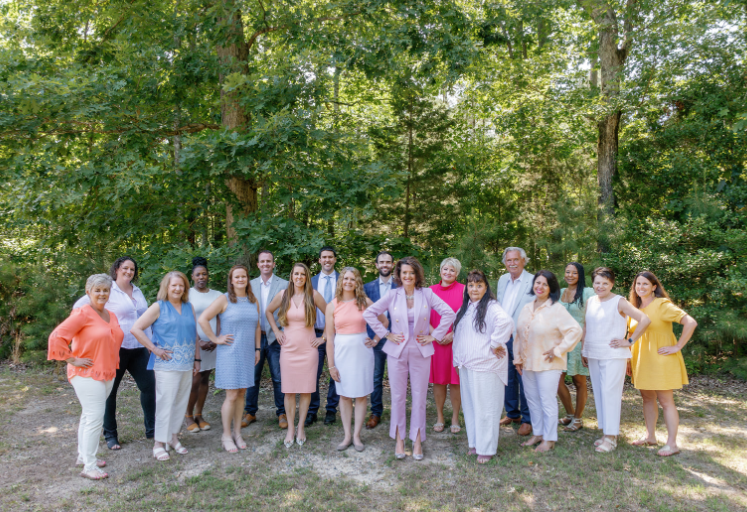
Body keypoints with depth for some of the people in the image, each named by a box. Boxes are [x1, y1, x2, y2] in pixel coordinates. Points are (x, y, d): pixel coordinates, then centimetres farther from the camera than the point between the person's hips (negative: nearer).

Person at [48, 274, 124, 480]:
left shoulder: (111, 316, 9)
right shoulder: (82, 314, -15)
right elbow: (56, 337, -19)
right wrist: (72, 360, -16)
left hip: (107, 374, 8)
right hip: (87, 374, -7)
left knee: (89, 415, 18)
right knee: (95, 418, -9)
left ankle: (83, 456, 31)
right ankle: (89, 466, 0)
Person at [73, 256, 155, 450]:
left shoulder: (137, 291, 13)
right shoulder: (108, 290, -6)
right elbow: (78, 307, -6)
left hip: (139, 349, 6)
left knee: (149, 385, 3)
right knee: (110, 391, 7)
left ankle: (151, 429, 17)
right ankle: (110, 435, 21)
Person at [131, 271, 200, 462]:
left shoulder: (189, 308, 11)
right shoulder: (159, 307, -3)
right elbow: (136, 329, -8)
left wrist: (197, 359, 13)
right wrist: (154, 349, -11)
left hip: (187, 365, 5)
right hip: (167, 365, -5)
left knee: (181, 402, 11)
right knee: (165, 402, -4)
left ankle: (173, 437, 26)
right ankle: (159, 443, 7)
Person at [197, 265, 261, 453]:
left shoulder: (254, 301, 10)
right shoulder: (224, 299, -6)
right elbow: (202, 319, -11)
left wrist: (257, 349, 12)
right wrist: (215, 339, -10)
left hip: (247, 354, 5)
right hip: (229, 353, -5)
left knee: (241, 394, 11)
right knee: (231, 395, -4)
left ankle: (237, 433, 22)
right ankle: (226, 436, 11)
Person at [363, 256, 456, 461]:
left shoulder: (427, 294, -2)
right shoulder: (392, 295, -1)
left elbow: (449, 313, -3)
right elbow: (369, 314, 0)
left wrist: (434, 336, -4)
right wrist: (386, 334, -2)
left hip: (420, 352, 0)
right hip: (397, 352, 0)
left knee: (420, 396, 5)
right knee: (398, 396, 6)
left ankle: (417, 440, 19)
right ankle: (399, 439, 21)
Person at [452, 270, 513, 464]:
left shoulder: (491, 307, -11)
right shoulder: (464, 309, 14)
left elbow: (506, 321, -31)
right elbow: (459, 337, 19)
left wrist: (495, 344, -22)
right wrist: (457, 360, 14)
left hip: (486, 366, -8)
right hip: (466, 366, 8)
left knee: (485, 407, -1)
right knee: (470, 406, 15)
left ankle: (486, 448, 11)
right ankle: (474, 443, 28)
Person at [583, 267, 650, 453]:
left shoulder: (619, 302, -8)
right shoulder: (590, 302, 10)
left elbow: (645, 320, -15)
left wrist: (629, 341, -12)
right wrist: (583, 350, 15)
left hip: (614, 355, -6)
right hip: (593, 355, 6)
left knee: (609, 393, -8)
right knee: (598, 394, 9)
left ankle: (611, 436, 0)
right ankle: (605, 432, 19)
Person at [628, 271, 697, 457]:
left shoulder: (662, 305, -12)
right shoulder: (635, 308, 8)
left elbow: (691, 323, -20)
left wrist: (677, 347, -17)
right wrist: (630, 361, 12)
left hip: (660, 359, -7)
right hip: (642, 359, 7)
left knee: (665, 401, -1)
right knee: (647, 398, 13)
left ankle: (672, 443, 7)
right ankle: (650, 437, 25)